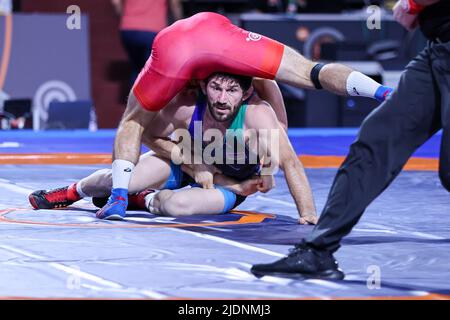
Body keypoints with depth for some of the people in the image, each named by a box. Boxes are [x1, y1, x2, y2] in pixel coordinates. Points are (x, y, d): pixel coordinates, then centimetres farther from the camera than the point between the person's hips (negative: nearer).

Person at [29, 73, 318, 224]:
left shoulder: (257, 114, -40)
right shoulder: (186, 105, -32)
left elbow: (290, 161, -44)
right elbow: (151, 134, -15)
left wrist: (308, 213, -52)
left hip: (233, 182, -2)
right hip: (189, 161, 2)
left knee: (178, 204, -31)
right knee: (117, 179, -12)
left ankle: (146, 201, 8)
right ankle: (73, 192, 24)